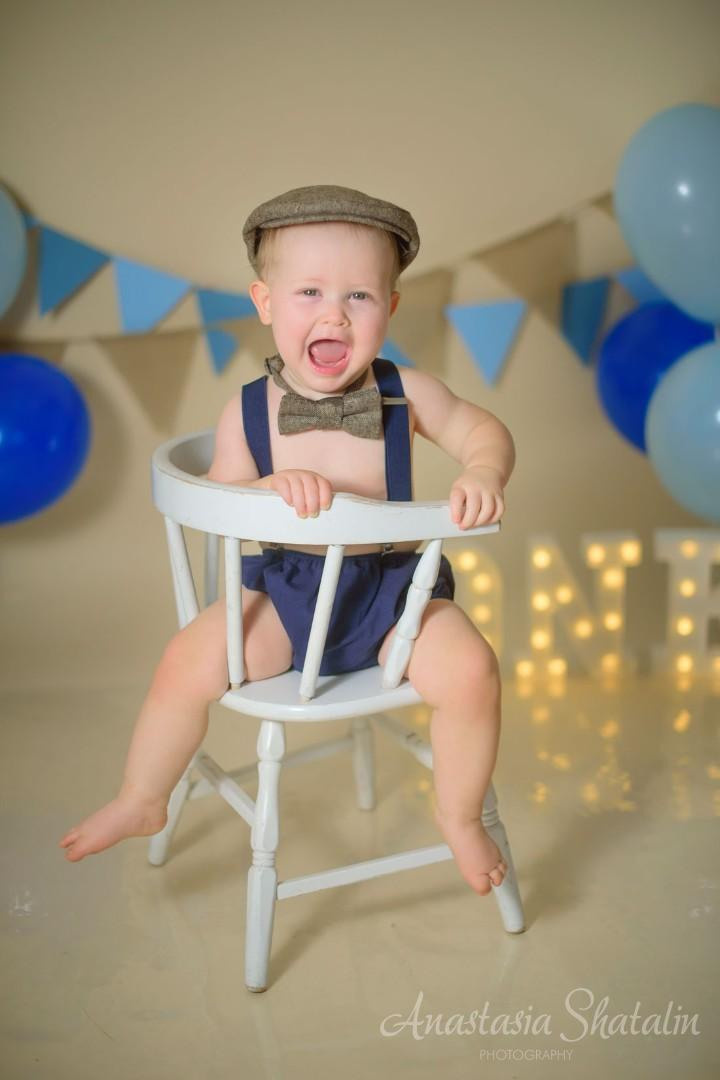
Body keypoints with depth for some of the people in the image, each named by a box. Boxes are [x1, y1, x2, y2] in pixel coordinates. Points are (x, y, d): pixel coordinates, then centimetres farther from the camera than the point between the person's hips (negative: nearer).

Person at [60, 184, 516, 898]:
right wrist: (274, 487, -27)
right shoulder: (247, 410, -5)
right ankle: (140, 802, 15)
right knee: (186, 663, -15)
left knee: (471, 670, -23)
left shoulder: (405, 395, -6)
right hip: (282, 586, 1)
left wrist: (482, 475, -21)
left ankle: (458, 814, 7)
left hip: (391, 584, 0)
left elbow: (483, 430, 3)